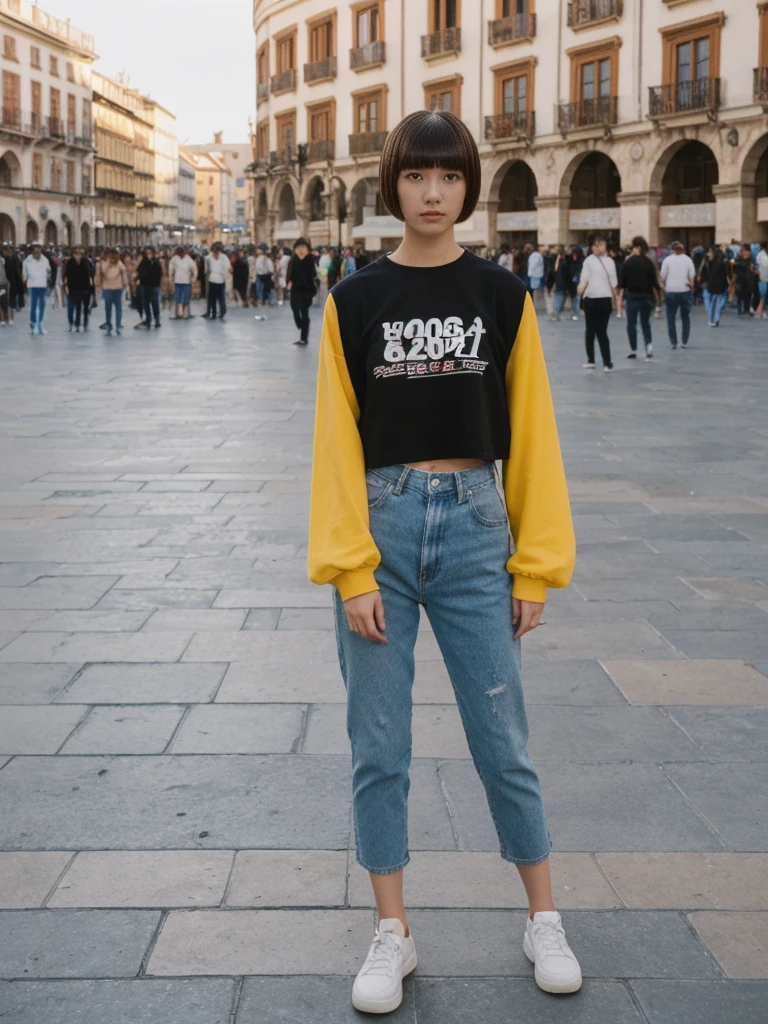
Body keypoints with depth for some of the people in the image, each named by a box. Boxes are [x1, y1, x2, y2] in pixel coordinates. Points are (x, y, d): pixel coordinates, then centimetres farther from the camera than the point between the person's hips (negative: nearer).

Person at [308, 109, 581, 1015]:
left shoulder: (501, 297, 3)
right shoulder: (355, 300, 1)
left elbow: (530, 432, 3)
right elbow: (337, 439, -2)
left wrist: (537, 565, 1)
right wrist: (351, 570, -8)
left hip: (473, 526, 0)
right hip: (380, 528, 0)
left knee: (502, 739, 6)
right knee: (378, 745, 7)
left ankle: (544, 921, 24)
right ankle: (392, 935, 21)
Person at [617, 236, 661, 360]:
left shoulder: (627, 263, -5)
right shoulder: (648, 263, -1)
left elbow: (622, 283, -5)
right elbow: (654, 282, 0)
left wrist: (620, 299, 0)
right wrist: (655, 298, 8)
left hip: (632, 296, -2)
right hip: (647, 297, 2)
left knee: (631, 324, 6)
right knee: (646, 323, 15)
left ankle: (633, 351, 6)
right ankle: (649, 346, -2)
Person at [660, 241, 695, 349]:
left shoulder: (667, 260, 1)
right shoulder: (687, 259, 4)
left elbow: (663, 278, -2)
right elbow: (692, 278, 2)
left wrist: (664, 289, 10)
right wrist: (692, 291, 10)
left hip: (670, 292, -1)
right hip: (685, 291, 1)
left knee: (671, 318, 5)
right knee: (685, 317, 12)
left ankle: (673, 343, 0)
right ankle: (685, 342, 12)